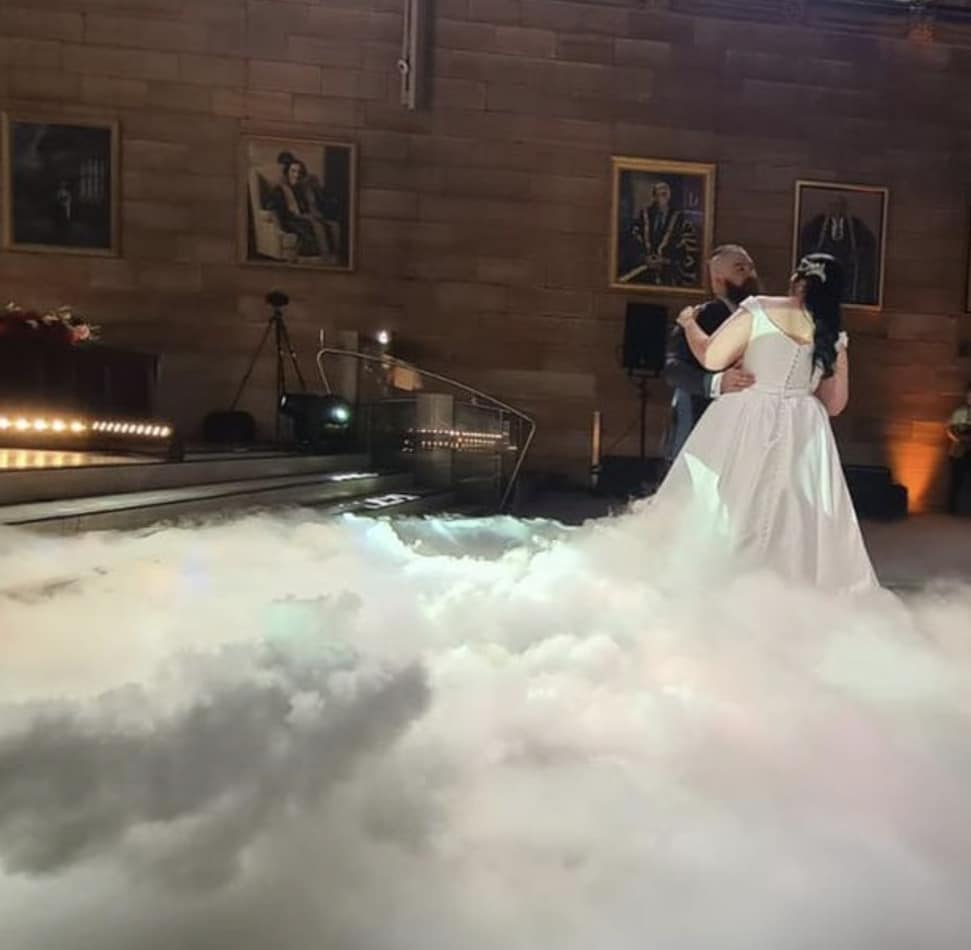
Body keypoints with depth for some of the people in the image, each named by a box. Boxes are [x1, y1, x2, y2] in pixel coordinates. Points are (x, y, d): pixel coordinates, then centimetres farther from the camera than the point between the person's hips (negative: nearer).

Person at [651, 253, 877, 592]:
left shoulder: (759, 310, -6)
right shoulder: (833, 337, 6)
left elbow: (712, 357, -8)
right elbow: (835, 404, 10)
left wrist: (689, 323, 9)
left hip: (748, 425, -3)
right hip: (803, 433, 4)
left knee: (720, 510, 5)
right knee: (796, 525, 11)